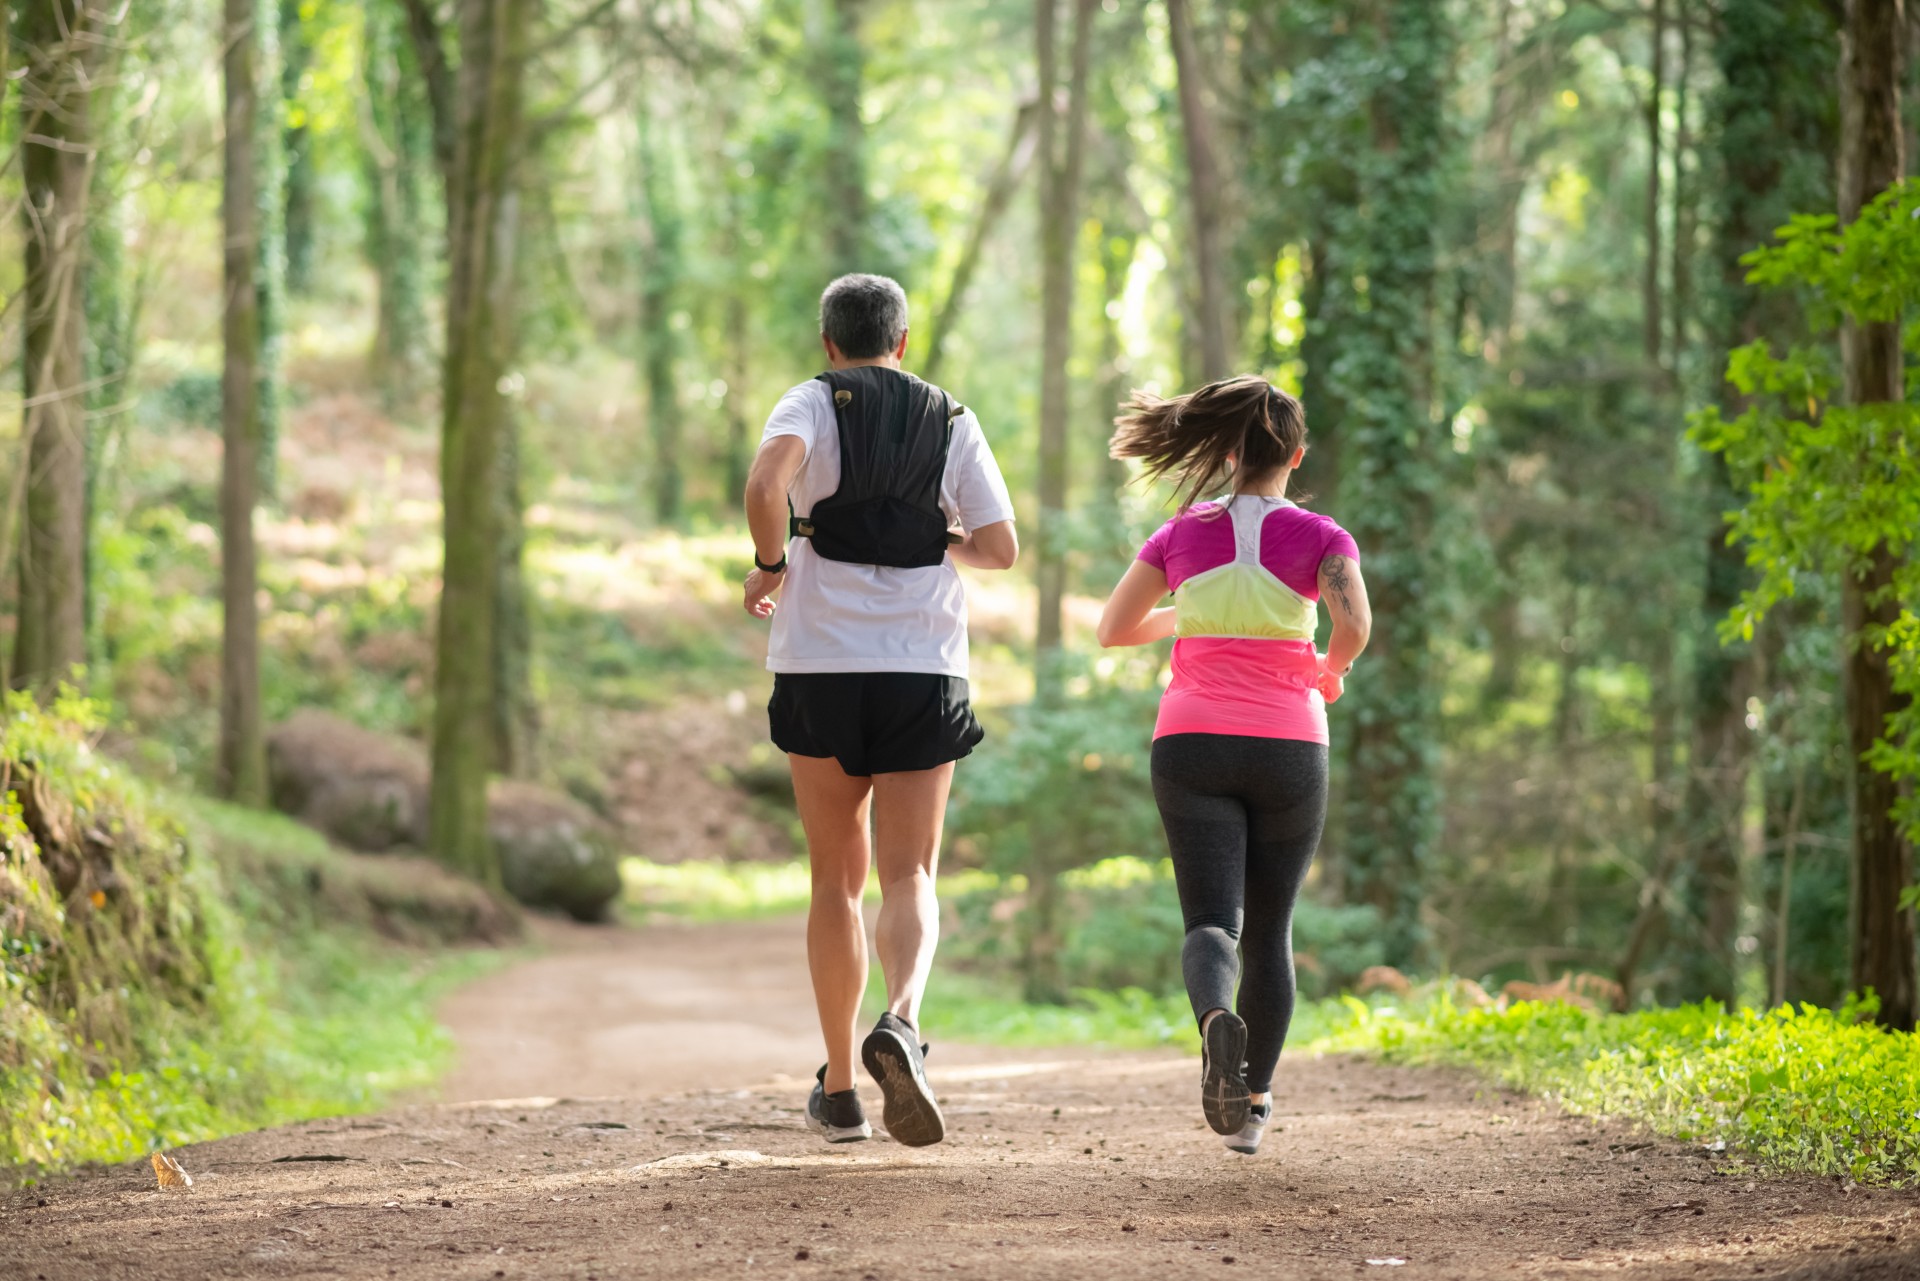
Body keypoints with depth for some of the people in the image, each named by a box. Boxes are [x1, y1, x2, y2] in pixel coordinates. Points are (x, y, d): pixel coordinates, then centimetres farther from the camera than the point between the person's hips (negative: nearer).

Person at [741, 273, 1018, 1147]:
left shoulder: (812, 404, 1)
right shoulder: (951, 422, 8)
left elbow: (765, 485, -21)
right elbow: (1000, 549, 3)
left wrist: (769, 565, -4)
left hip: (821, 665, 0)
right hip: (923, 666, 0)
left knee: (837, 878, 11)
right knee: (908, 877, 1)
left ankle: (840, 1089, 13)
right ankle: (901, 1023, -29)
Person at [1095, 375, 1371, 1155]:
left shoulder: (1183, 534, 7)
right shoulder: (1318, 537, -1)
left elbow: (1113, 628, 12)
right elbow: (1354, 625, -17)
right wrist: (1332, 671, 5)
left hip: (1192, 746, 0)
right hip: (1287, 750, 0)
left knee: (1213, 924, -7)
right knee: (1270, 931, 15)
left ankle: (1218, 1019, -41)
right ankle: (1251, 1105, 17)